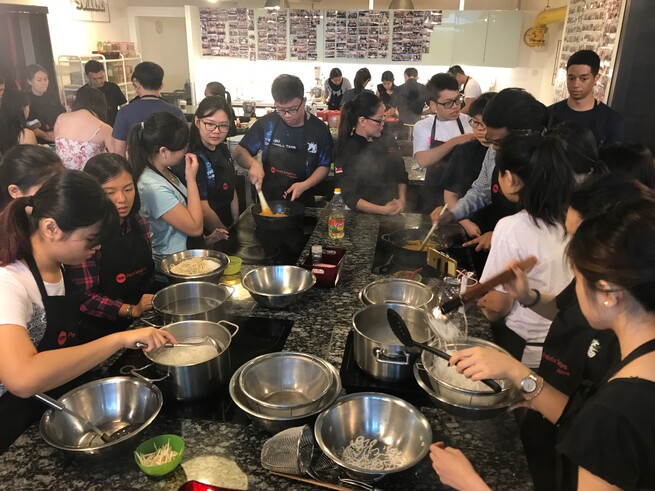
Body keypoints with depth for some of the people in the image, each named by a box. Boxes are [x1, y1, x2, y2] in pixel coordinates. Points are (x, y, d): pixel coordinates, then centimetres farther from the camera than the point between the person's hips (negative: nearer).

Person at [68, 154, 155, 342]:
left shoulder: (139, 224, 5)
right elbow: (84, 297, -13)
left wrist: (150, 305, 7)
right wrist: (131, 310, -16)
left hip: (142, 323, 5)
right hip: (100, 332, -5)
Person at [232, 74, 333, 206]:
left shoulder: (319, 129, -3)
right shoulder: (267, 123, -2)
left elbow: (324, 166, 5)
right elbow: (238, 152, 5)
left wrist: (305, 185, -13)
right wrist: (253, 163, -17)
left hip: (301, 203, -1)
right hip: (266, 200, 1)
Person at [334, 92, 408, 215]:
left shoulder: (388, 140, 7)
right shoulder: (346, 151, -9)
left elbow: (401, 175, 16)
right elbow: (348, 197, -11)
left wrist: (401, 199, 0)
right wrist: (383, 210, -15)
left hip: (394, 213, 4)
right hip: (364, 216, -4)